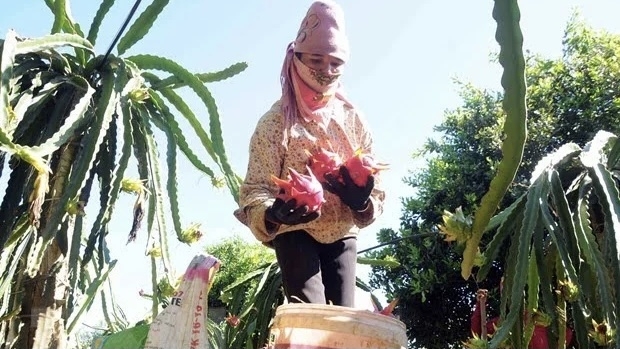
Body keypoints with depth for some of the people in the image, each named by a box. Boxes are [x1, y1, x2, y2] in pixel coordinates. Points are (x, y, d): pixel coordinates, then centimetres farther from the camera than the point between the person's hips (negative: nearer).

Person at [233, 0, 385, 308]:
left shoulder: (353, 119, 0)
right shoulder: (276, 121, -10)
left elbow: (377, 188, 0)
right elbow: (254, 188, -14)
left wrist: (362, 202, -23)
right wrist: (271, 215, -36)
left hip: (342, 234, 4)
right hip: (296, 233, -3)